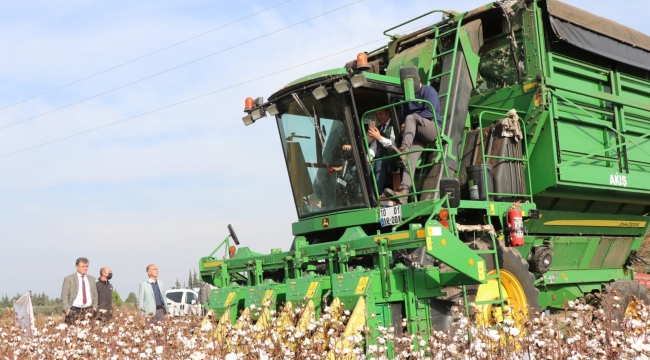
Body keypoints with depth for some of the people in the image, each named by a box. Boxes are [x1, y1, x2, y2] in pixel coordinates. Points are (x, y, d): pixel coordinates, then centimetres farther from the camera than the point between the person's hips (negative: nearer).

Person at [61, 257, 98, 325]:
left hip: (88, 311, 3)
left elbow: (95, 295, 20)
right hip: (74, 311, -3)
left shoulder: (91, 279, 15)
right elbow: (64, 296, -1)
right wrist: (67, 309, -10)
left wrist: (94, 308, 10)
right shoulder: (69, 279, 2)